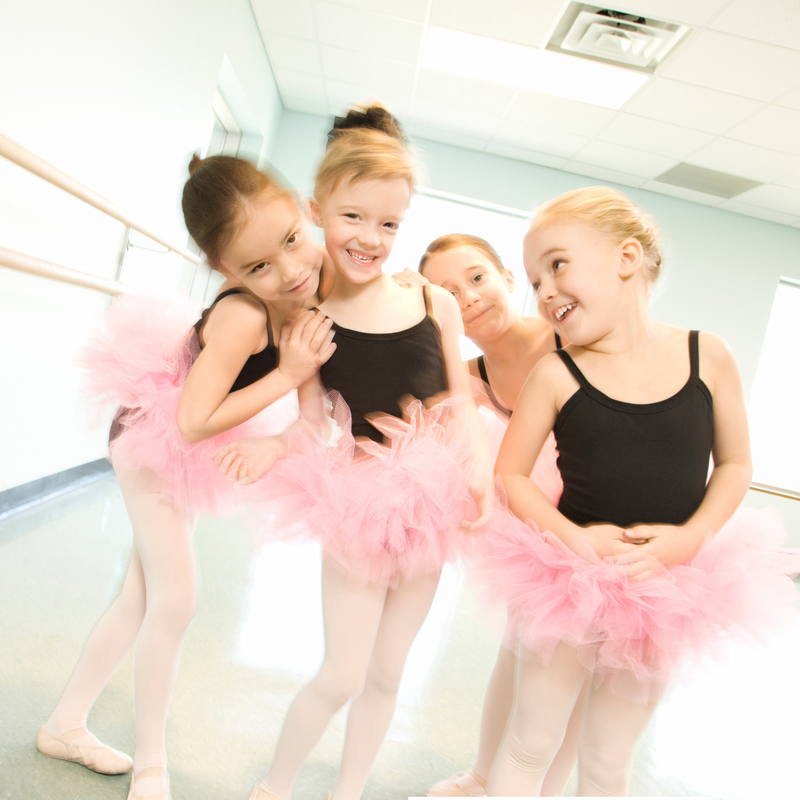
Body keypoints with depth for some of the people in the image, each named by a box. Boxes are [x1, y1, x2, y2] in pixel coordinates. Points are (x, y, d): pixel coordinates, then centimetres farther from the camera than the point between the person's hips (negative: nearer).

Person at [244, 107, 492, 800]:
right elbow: (311, 420, -8)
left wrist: (476, 468, -9)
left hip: (432, 508, 3)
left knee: (386, 675, 17)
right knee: (342, 677, 3)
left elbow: (460, 395, 2)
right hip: (360, 509, -3)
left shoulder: (435, 302, -4)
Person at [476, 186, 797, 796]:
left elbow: (735, 464, 2)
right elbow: (509, 474, -6)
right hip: (570, 581, -1)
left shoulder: (708, 356, -6)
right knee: (529, 747, 13)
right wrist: (574, 538, -19)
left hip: (664, 589, 2)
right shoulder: (557, 374, -11)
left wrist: (691, 538, -13)